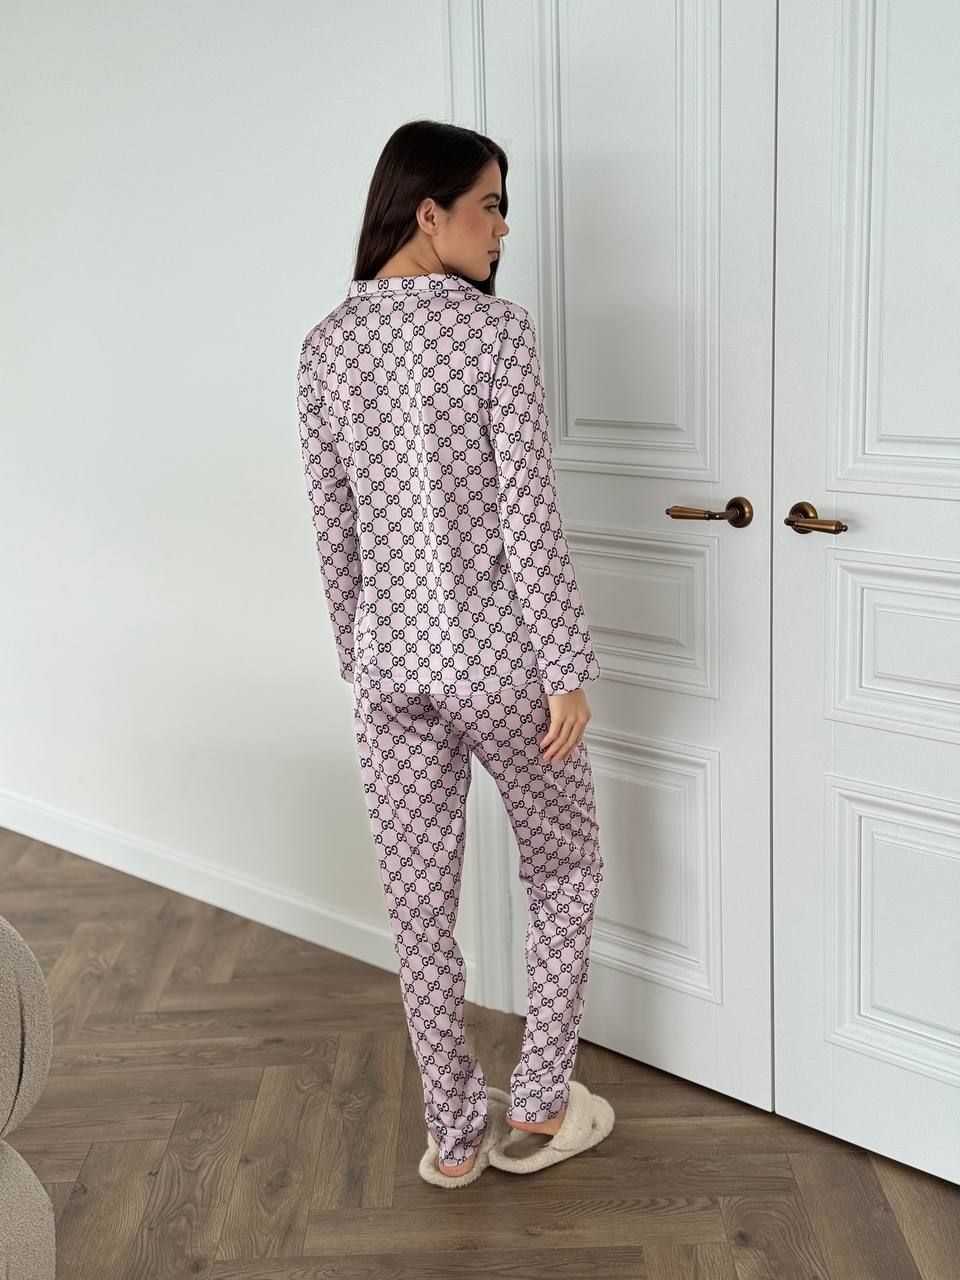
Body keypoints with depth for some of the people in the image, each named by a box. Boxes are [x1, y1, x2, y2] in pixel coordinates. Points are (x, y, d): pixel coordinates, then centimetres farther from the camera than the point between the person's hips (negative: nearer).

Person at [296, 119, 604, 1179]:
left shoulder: (325, 345, 3)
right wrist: (569, 672, -9)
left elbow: (333, 530, 7)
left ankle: (453, 1133, 27)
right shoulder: (495, 329, -13)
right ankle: (537, 1099, 28)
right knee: (564, 866, 19)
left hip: (389, 662, 5)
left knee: (419, 904, 13)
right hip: (496, 657, -4)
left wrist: (358, 662, 16)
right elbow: (529, 521, -16)